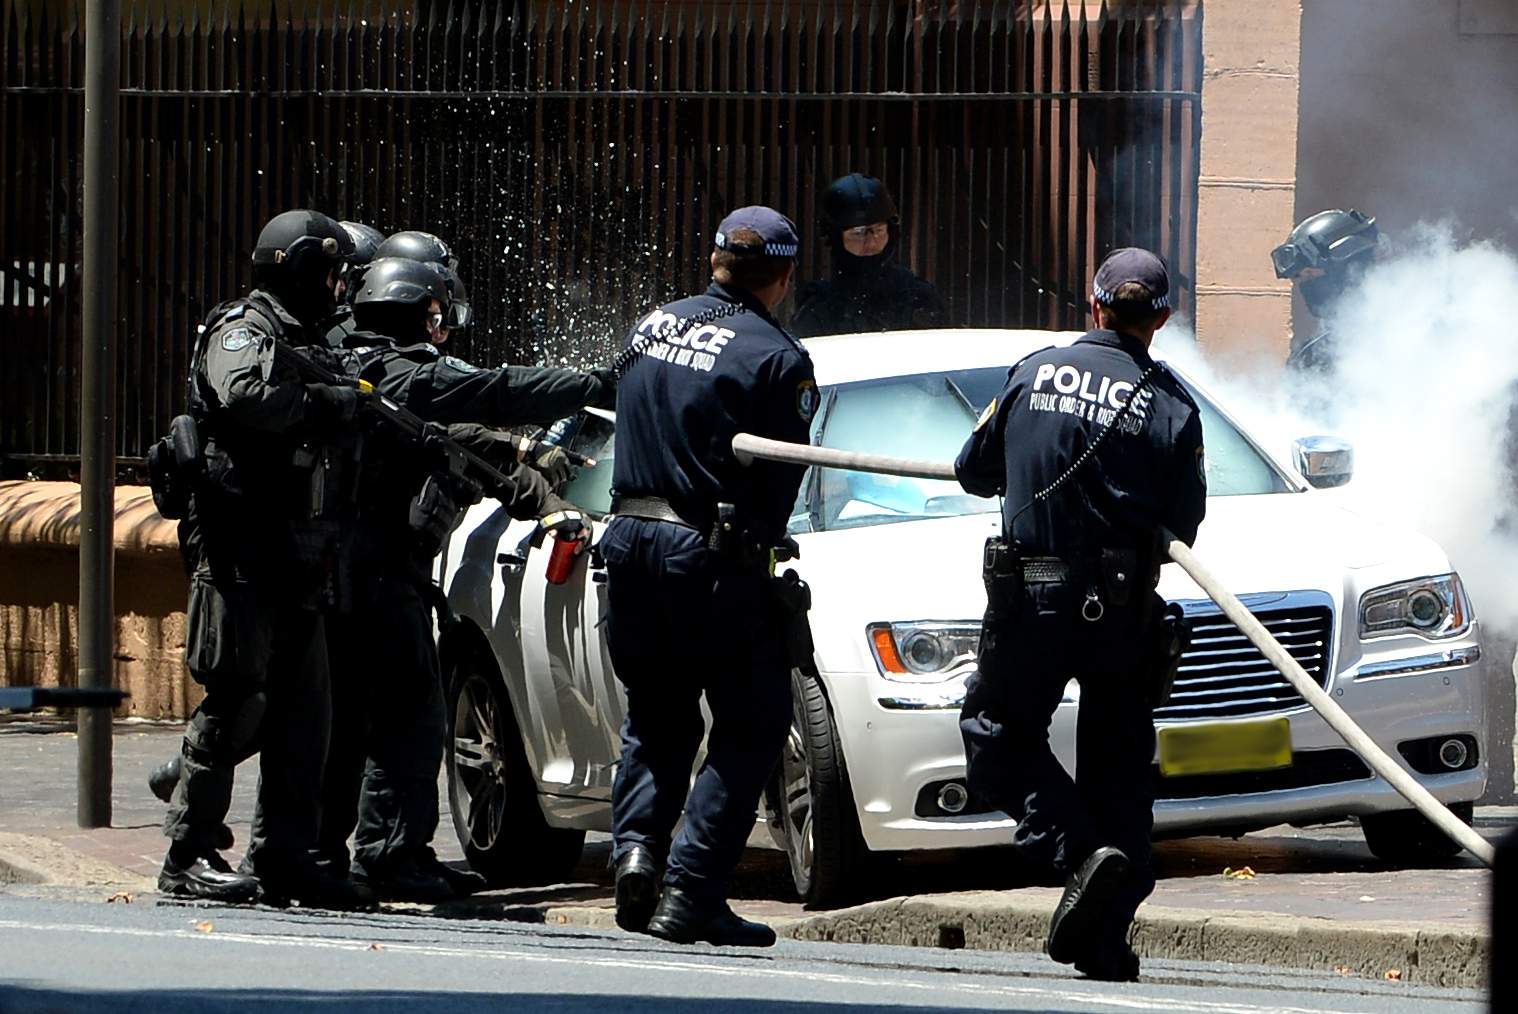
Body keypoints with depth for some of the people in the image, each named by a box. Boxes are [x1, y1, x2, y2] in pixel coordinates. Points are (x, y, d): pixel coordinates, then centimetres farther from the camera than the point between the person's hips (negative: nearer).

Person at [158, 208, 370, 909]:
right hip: (243, 553, -9)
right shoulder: (243, 330, -5)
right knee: (237, 701, -10)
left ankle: (282, 856, 11)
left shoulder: (307, 345, 23)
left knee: (301, 708, 7)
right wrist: (334, 403, -19)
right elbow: (246, 396, -28)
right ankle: (189, 856, -7)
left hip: (298, 558, 9)